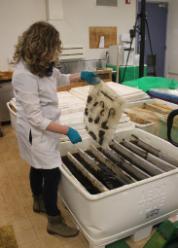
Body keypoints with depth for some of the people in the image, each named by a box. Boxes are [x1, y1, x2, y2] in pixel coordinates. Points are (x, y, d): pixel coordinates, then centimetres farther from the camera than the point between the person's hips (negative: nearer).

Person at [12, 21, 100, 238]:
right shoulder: (24, 75, -28)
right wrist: (67, 130, -29)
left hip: (43, 128, 9)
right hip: (36, 131, -9)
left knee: (38, 167, 24)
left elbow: (58, 79, 22)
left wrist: (81, 76, 10)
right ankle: (54, 222, 21)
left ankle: (38, 202, 48)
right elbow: (35, 118, -28)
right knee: (52, 173, 1)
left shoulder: (41, 65, 0)